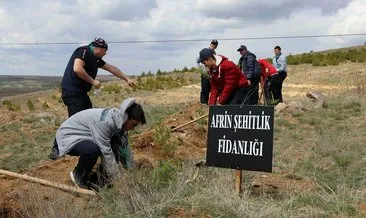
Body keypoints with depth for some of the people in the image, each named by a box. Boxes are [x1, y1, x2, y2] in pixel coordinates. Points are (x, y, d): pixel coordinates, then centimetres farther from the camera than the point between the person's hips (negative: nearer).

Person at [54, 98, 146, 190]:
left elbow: (125, 148, 2)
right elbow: (106, 153, -31)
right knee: (93, 149, -36)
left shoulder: (119, 121, -7)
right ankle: (79, 177, -8)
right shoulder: (104, 121, -33)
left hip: (85, 137, 8)